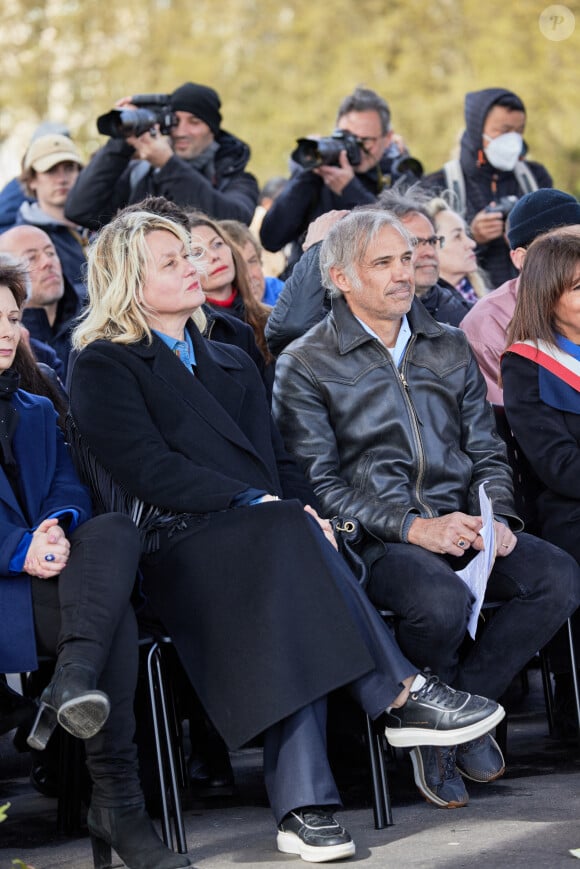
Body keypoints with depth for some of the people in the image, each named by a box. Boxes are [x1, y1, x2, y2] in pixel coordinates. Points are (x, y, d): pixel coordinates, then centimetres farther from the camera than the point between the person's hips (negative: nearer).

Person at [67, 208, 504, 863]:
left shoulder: (231, 363, 29)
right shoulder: (103, 367, 7)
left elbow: (278, 462, 22)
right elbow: (147, 470, -7)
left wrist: (301, 507, -2)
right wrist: (255, 503, -15)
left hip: (264, 540, 5)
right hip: (175, 550, -5)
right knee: (290, 540, -34)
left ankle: (301, 807, -39)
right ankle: (400, 697, -32)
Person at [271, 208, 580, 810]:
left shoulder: (449, 347, 18)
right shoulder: (304, 365, 2)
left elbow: (487, 450, 19)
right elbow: (320, 484, -6)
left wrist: (495, 516, -3)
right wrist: (413, 528, -18)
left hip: (459, 525, 5)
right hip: (372, 537, -5)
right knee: (442, 599, -36)